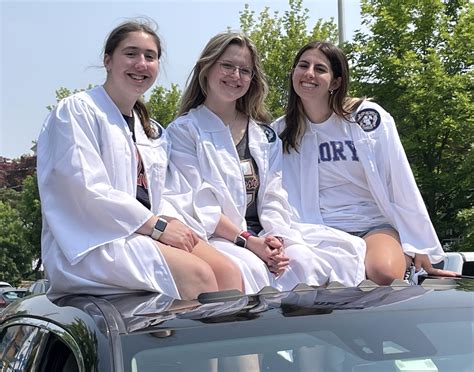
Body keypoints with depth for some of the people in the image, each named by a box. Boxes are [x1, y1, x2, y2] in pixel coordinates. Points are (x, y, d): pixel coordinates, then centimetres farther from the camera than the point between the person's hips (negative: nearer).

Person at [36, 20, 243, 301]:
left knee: (228, 272, -18)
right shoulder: (75, 111, -2)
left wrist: (173, 222, -4)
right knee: (196, 274, -28)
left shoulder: (153, 132, 24)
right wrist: (156, 225, -14)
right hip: (90, 242, -7)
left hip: (145, 235, 7)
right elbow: (88, 191, -13)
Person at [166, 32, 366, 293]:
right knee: (250, 268, -37)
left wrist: (275, 239, -10)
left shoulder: (265, 136, 20)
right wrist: (247, 241, -15)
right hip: (214, 239, -4)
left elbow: (273, 196, 11)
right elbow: (198, 203, -7)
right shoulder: (183, 131, 4)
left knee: (309, 264, -27)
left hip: (264, 236, 4)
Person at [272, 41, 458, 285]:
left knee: (385, 274, -35)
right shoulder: (280, 133, 5)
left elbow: (402, 187, -1)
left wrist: (421, 248, -1)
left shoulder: (368, 117, -3)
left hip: (374, 227, -1)